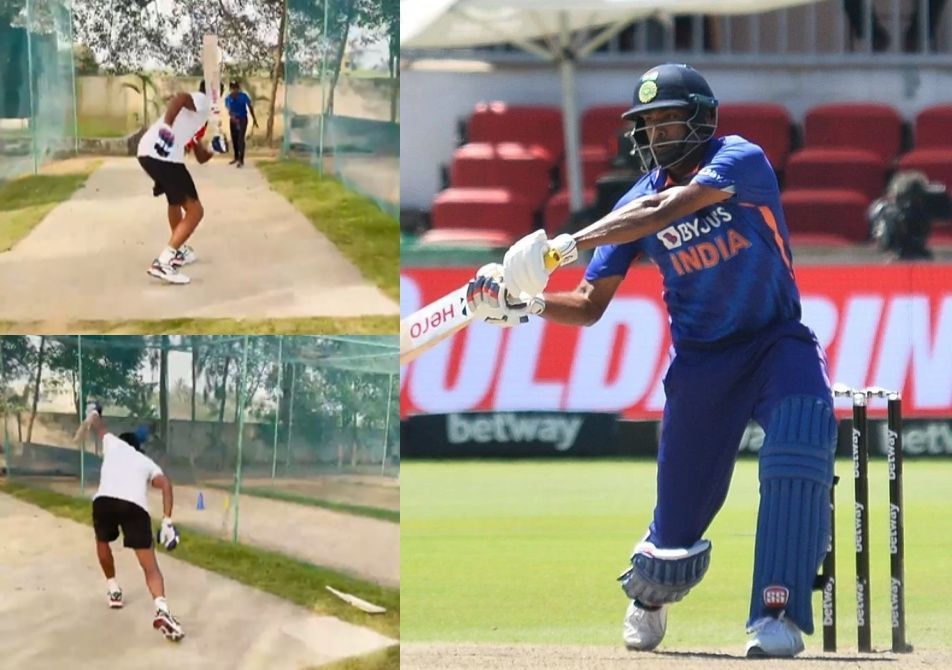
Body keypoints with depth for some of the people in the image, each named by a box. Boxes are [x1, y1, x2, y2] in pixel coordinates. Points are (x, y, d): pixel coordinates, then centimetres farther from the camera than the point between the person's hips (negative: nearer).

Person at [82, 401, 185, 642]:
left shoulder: (114, 444, 29)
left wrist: (93, 412, 74)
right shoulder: (147, 462, 28)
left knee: (102, 541, 35)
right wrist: (167, 521, 2)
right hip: (136, 506, -1)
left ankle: (113, 589, 40)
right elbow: (165, 484, 8)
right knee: (150, 566, -5)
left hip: (105, 500, 1)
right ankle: (162, 609, -29)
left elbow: (98, 426, 51)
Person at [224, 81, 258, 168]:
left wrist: (254, 119, 3)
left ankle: (241, 160, -16)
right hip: (234, 120, 3)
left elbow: (250, 107, -1)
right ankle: (236, 157, 33)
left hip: (242, 119, -3)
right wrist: (232, 117, -43)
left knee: (241, 139, -14)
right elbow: (229, 110, -21)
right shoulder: (228, 99, -9)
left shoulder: (243, 96, -12)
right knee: (234, 139, 12)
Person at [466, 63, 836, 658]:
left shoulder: (742, 161, -13)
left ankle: (778, 615, -30)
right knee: (679, 522, 3)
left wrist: (565, 246, -36)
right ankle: (648, 596, 38)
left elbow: (666, 209, -30)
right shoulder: (636, 202, 0)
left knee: (799, 450, -31)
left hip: (778, 342, -3)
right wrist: (525, 304, -19)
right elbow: (590, 306, 2)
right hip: (701, 360, 3)